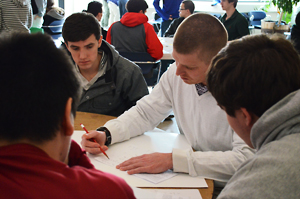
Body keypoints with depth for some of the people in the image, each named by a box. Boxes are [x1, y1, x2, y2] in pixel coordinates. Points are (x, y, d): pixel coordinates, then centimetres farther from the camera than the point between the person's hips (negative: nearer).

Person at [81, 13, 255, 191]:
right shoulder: (176, 73, -6)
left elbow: (246, 158, -29)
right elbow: (145, 113, 8)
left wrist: (172, 160, -30)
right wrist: (106, 133, -10)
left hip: (226, 188, -5)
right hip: (189, 178, 5)